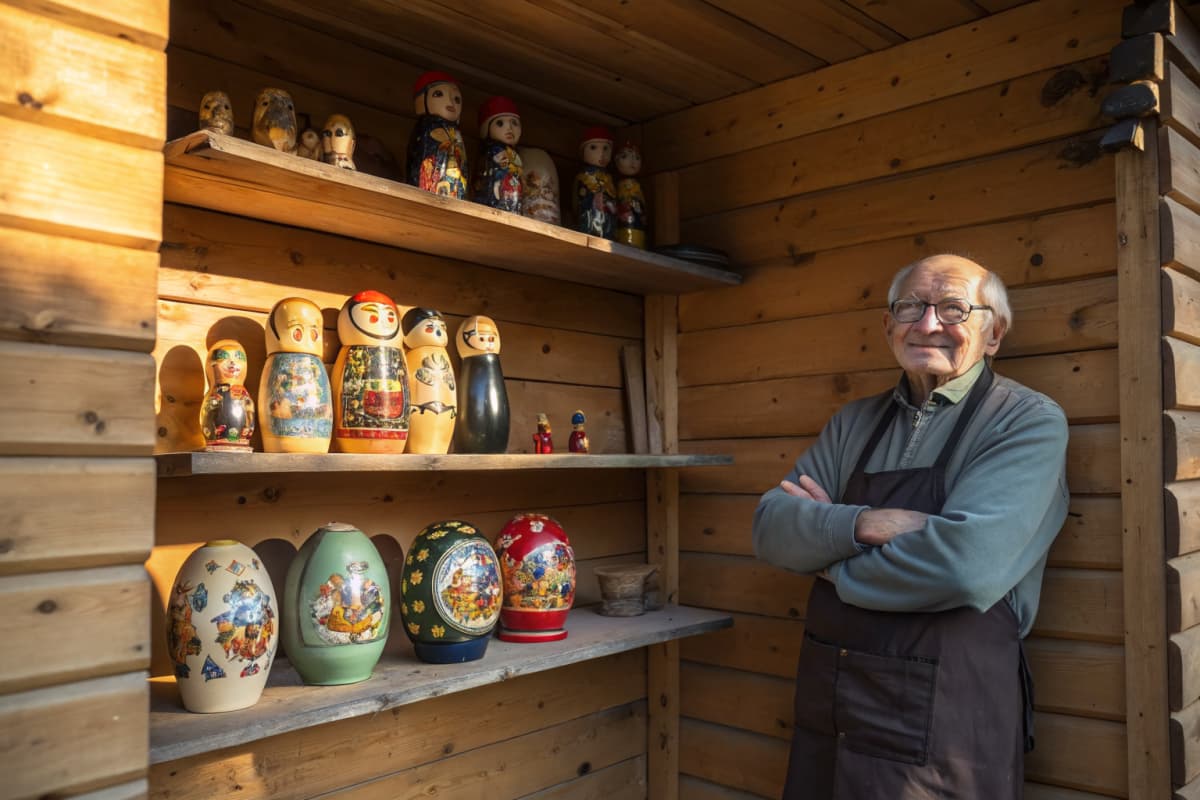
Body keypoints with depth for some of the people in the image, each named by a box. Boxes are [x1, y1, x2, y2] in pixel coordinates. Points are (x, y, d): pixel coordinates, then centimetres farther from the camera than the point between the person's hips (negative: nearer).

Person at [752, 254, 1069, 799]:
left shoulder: (1030, 422, -9)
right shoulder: (853, 424, 7)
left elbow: (967, 561, -24)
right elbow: (770, 527, -2)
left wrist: (828, 549, -10)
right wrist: (862, 525, -21)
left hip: (944, 732, -5)